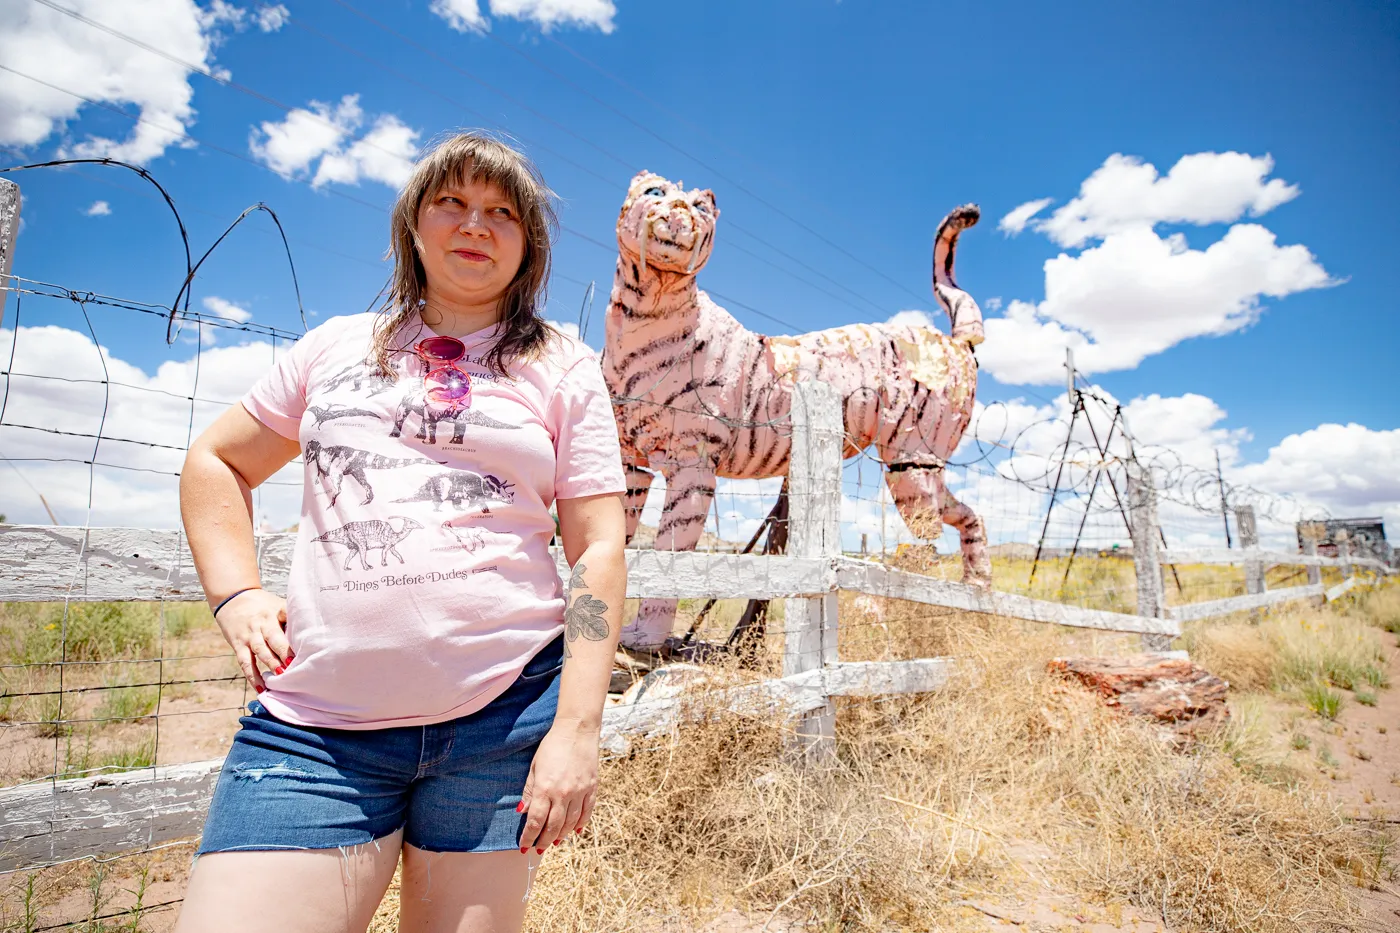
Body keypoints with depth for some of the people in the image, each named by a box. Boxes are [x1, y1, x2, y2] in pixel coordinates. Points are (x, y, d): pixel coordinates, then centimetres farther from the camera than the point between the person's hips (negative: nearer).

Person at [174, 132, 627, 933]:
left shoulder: (563, 369, 4)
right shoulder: (340, 345, 13)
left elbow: (600, 549, -2)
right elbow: (215, 462, 22)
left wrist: (577, 728, -9)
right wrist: (237, 595, 6)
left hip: (504, 715, -1)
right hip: (315, 721, 2)